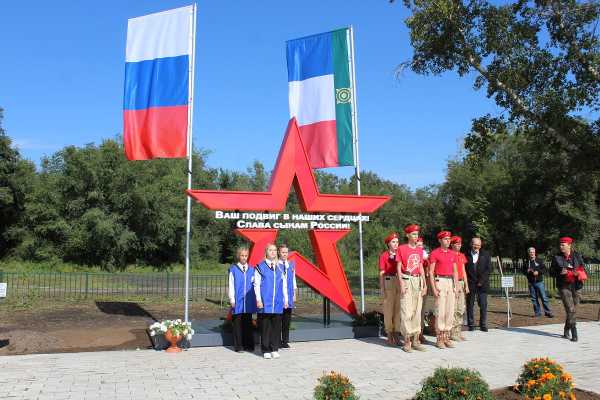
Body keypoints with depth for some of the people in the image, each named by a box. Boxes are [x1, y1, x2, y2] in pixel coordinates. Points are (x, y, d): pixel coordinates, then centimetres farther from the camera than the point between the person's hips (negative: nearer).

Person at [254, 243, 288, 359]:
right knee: (265, 326, 1)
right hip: (265, 303, -3)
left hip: (278, 303, 3)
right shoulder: (260, 267, 0)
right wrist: (258, 299, -8)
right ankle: (266, 350, 10)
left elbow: (284, 285, 14)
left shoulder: (279, 268, 11)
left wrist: (285, 299, 11)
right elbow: (256, 284, -2)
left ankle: (275, 349, 14)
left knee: (276, 326, 5)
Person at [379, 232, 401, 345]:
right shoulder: (384, 256, 0)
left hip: (399, 282, 3)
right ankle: (389, 335, 10)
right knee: (388, 308, 1)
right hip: (388, 282, -3)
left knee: (398, 308, 5)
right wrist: (382, 288, -8)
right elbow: (382, 273, -1)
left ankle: (396, 333, 15)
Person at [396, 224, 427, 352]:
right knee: (406, 311, -5)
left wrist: (425, 284, 9)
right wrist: (402, 284, -12)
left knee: (417, 311, 8)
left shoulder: (420, 250, 12)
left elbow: (421, 268, 15)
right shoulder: (402, 248, -3)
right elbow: (399, 268, -4)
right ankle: (407, 341, 1)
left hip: (418, 281, 5)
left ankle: (416, 340, 15)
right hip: (406, 280, -5)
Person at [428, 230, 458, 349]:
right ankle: (439, 339, 1)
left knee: (450, 311, 6)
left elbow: (455, 272, 16)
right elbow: (431, 272, -7)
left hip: (451, 282, 6)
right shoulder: (434, 253, -4)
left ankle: (447, 337, 14)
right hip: (440, 281, -6)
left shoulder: (452, 254, 13)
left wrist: (456, 287, 7)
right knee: (440, 311, -7)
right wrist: (434, 288, -14)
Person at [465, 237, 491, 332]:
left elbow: (489, 268, 3)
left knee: (483, 305, -2)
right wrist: (467, 283, -6)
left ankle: (483, 325, 6)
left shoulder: (485, 255, 9)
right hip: (470, 284, 0)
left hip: (482, 284, 1)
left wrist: (481, 281, -5)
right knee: (470, 305, 1)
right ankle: (471, 325, 7)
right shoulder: (466, 255, 5)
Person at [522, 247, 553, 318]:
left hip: (539, 282, -2)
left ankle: (548, 312, 2)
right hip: (531, 283, 2)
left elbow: (544, 269, -1)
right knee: (534, 299, 5)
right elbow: (523, 271, 15)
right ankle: (537, 313, 13)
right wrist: (527, 271, -6)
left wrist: (538, 272, -16)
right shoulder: (526, 262, 10)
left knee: (543, 297, -5)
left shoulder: (540, 261, 4)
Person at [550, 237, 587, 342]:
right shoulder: (556, 258, 1)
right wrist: (560, 273, -16)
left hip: (575, 286, 3)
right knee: (571, 310, -12)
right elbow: (552, 272, 4)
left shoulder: (577, 256, 5)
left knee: (572, 310, 9)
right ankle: (574, 333, -7)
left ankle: (566, 331, 25)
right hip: (564, 287, -3)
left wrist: (578, 274, -13)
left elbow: (583, 270, 9)